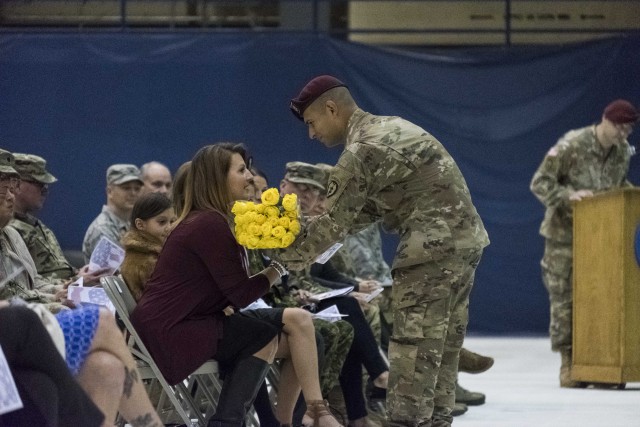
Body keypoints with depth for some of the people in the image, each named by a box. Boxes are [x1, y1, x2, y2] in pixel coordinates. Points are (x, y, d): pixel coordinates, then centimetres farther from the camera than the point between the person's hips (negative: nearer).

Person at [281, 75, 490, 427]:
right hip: (464, 238, 10)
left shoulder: (361, 151, -11)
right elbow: (364, 210, 20)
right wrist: (302, 236, 13)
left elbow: (333, 222, -8)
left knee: (414, 349, -8)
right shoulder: (390, 128, 19)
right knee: (444, 345, 11)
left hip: (433, 246, -10)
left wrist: (285, 259, 2)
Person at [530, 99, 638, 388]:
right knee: (564, 299, -3)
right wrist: (569, 195, -27)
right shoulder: (571, 146, -16)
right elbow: (539, 183, -13)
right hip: (565, 233, -5)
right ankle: (568, 363, 3)